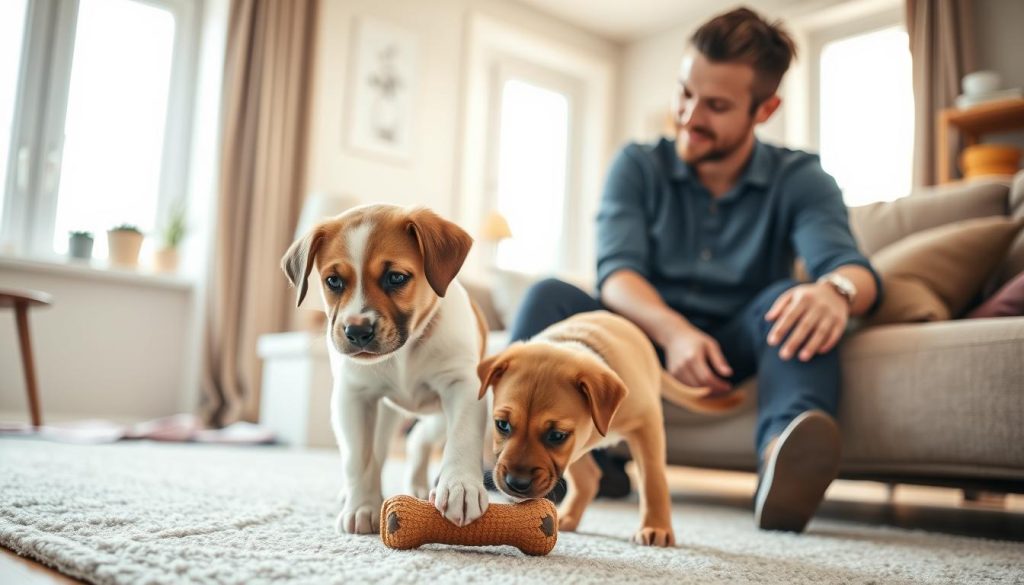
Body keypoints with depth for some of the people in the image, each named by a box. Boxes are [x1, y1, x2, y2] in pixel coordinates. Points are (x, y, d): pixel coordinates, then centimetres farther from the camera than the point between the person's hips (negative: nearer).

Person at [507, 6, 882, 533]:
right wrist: (672, 329, -35)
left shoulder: (799, 180, -1)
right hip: (650, 336, 1)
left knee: (792, 300, -30)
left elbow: (849, 265, -19)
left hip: (736, 349, -1)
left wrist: (836, 289, -46)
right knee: (550, 296, -22)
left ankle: (783, 459, -55)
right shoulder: (638, 167, 1)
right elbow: (616, 273, -13)